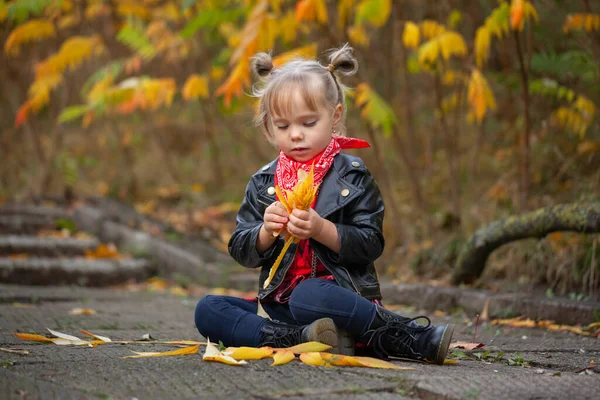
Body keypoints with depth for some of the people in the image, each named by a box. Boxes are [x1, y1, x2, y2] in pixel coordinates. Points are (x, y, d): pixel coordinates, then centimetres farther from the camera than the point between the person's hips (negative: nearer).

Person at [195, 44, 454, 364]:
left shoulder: (352, 176, 2)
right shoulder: (263, 182, 12)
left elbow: (371, 244, -6)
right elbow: (241, 251, 8)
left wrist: (322, 230, -21)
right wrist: (266, 232, -14)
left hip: (338, 293, -5)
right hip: (278, 300, 5)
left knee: (308, 296, -39)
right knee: (206, 310, -16)